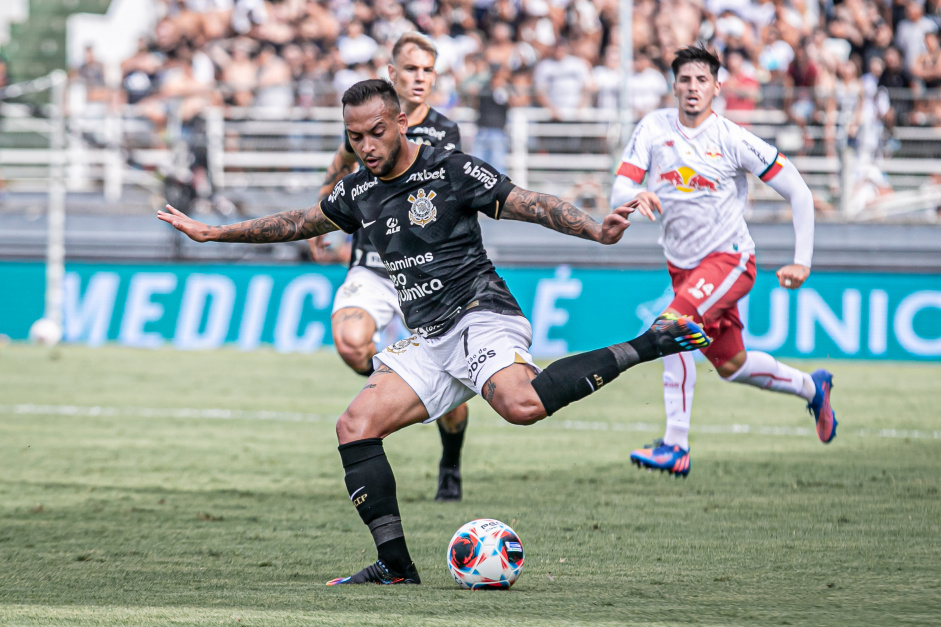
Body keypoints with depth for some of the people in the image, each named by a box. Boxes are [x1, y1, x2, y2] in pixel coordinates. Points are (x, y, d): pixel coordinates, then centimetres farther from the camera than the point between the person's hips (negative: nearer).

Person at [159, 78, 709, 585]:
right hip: (428, 343, 7)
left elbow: (530, 205, -10)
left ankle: (643, 346, -24)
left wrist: (598, 231, -26)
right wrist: (212, 233, 34)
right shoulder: (359, 193, 13)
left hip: (479, 316, -7)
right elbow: (301, 223, 30)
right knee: (356, 426, -8)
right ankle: (395, 564, -5)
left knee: (520, 405, -38)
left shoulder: (451, 171, -6)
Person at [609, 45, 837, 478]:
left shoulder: (733, 140, -14)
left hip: (729, 259, -5)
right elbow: (618, 190, -9)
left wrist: (802, 262, -12)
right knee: (731, 365, 16)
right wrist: (636, 196, -34)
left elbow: (798, 193, -8)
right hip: (682, 264, 5)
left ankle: (676, 445, -27)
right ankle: (811, 387, 45)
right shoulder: (654, 127, -5)